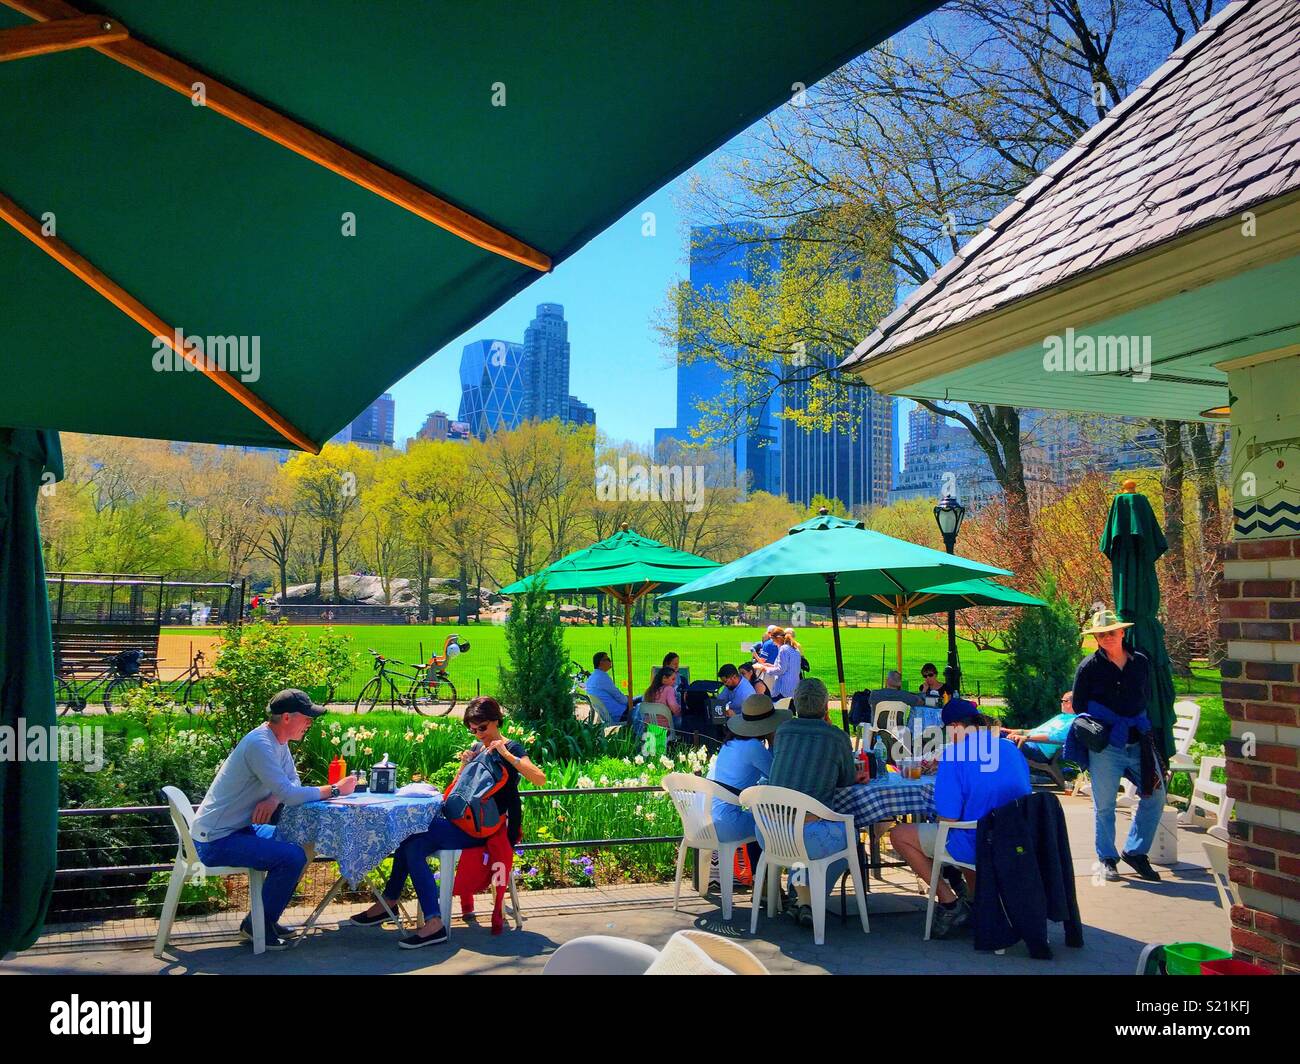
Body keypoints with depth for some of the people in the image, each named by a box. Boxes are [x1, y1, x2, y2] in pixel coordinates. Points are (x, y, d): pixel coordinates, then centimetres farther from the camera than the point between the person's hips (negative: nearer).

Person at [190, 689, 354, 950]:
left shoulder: (278, 742, 6)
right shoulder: (259, 744, -24)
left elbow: (293, 783, 9)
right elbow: (290, 794, -27)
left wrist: (274, 799, -14)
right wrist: (335, 790, -17)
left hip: (237, 829, 10)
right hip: (216, 841, -10)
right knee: (293, 857, -20)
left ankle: (266, 918, 22)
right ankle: (255, 925, -1)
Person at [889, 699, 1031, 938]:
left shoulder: (954, 754, -16)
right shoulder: (1011, 748, 4)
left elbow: (948, 817, -17)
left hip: (975, 847, -7)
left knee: (899, 834, 7)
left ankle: (950, 903, 6)